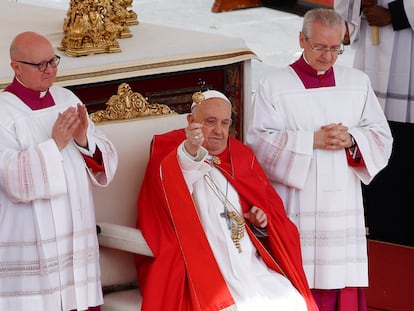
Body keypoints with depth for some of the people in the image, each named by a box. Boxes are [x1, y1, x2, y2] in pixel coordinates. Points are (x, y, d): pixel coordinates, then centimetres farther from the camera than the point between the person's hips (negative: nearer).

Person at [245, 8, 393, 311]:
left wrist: (351, 140, -10)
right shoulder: (273, 86, 1)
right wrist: (312, 141, -14)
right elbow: (258, 142, -6)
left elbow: (382, 137, 11)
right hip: (295, 207, -3)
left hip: (343, 205, 3)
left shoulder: (358, 82, 11)